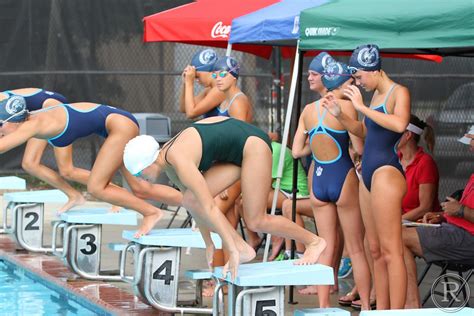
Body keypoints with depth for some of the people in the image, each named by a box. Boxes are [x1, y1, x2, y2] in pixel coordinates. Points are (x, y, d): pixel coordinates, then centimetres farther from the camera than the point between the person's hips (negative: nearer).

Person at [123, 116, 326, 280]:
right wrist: (209, 244, 12)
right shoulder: (168, 162, 1)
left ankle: (313, 241, 8)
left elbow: (209, 208, -30)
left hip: (252, 143, -9)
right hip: (235, 152, 9)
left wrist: (232, 250, -30)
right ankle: (242, 248, -2)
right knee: (191, 200, -7)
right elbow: (198, 204, 11)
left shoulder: (179, 160, -27)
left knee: (255, 222, -11)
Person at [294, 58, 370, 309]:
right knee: (356, 249, 5)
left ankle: (322, 306, 10)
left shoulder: (308, 110, 5)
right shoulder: (345, 106, -11)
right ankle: (366, 306, 10)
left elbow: (297, 151, 6)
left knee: (326, 247, 11)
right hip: (343, 180, -5)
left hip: (318, 182, 5)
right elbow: (360, 147, -11)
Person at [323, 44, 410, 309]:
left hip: (387, 173, -10)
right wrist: (339, 114, 13)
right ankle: (381, 309, 14)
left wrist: (362, 107, -22)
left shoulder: (399, 92, -9)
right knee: (376, 250, 10)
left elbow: (400, 124, -28)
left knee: (391, 250, -11)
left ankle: (397, 312, -12)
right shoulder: (376, 96, 17)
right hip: (369, 174, 10)